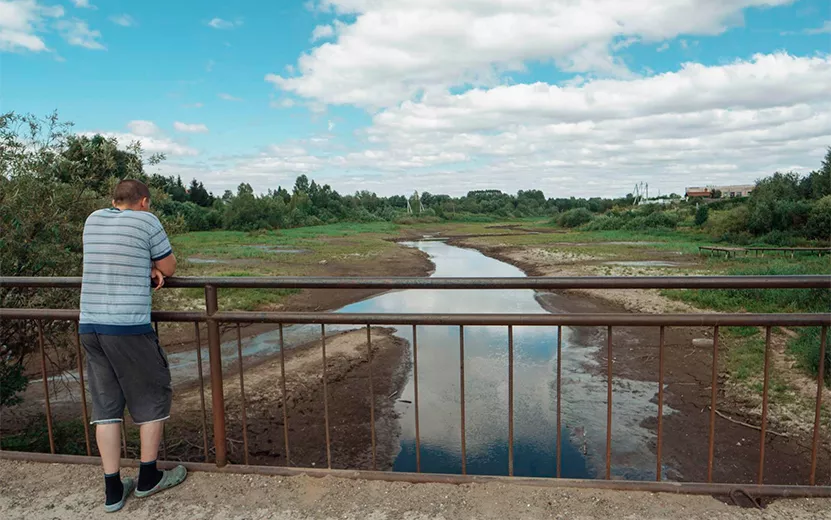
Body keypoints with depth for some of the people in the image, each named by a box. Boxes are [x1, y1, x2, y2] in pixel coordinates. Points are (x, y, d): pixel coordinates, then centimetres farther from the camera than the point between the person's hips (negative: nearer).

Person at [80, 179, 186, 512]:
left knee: (106, 405, 11)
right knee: (153, 397, 11)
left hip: (89, 326, 6)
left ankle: (113, 490, 19)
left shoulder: (93, 220, 14)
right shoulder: (146, 221, -4)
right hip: (129, 328, -6)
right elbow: (169, 267, 4)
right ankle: (148, 477, 22)